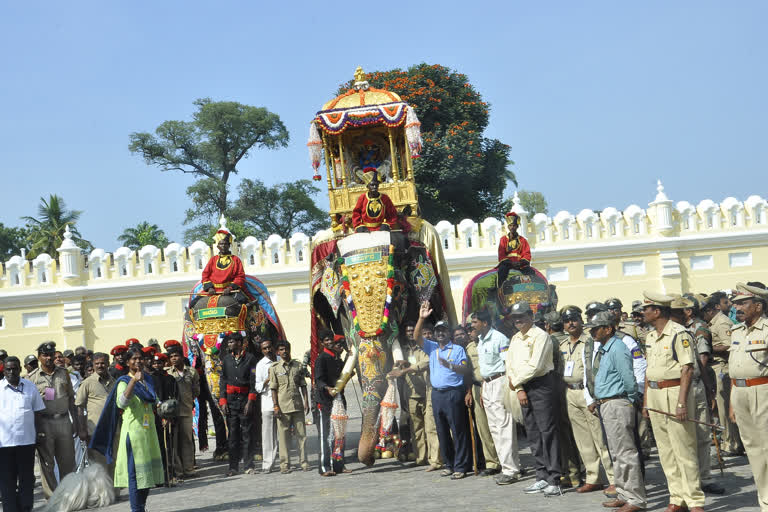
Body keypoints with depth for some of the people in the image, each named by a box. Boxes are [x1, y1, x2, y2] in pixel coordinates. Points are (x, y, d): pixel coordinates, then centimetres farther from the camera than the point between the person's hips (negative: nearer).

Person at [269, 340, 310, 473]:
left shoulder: (298, 365, 10)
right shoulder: (274, 368, 3)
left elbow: (303, 385, 12)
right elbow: (273, 389, 2)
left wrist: (306, 402, 4)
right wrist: (275, 406, -5)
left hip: (298, 405, 2)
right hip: (283, 406, -2)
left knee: (301, 434, 3)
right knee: (283, 436, -1)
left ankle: (304, 462, 11)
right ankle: (285, 464, 5)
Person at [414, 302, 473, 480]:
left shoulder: (458, 349, 2)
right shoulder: (432, 348, 14)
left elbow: (466, 370, -6)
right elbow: (417, 337, 1)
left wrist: (450, 365, -22)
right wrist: (421, 318, -11)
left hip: (453, 393, -5)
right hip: (436, 393, 5)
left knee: (458, 430, -5)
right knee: (442, 432, 9)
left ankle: (461, 467, -2)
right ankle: (449, 464, 19)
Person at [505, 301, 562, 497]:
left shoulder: (540, 336, -9)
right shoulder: (515, 339, 16)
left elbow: (535, 366, -17)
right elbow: (510, 365, 11)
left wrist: (516, 381, -6)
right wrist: (519, 389, -1)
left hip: (541, 386, -8)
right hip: (523, 388, 8)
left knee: (547, 431, -8)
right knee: (533, 434, 9)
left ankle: (554, 480, -8)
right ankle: (542, 477, 16)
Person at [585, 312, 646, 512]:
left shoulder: (617, 349, -16)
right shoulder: (602, 349, 15)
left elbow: (628, 379, -18)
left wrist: (632, 400, -7)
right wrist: (594, 402, 18)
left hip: (617, 404, -11)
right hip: (605, 406, 11)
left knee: (626, 453, -7)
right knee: (616, 453, 16)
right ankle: (623, 495, 24)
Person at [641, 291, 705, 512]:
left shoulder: (679, 334, -12)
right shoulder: (651, 336, 14)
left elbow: (688, 370, -15)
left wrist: (682, 402, -20)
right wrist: (645, 400, 16)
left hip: (674, 392, -8)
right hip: (654, 394, 8)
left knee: (684, 450, -6)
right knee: (666, 451, 10)